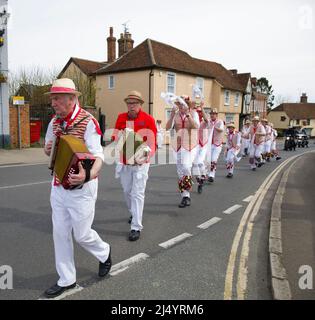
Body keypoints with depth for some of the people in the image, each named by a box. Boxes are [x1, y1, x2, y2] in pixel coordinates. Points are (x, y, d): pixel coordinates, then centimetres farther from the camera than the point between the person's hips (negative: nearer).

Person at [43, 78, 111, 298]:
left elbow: (98, 156, -24)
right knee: (60, 233, 11)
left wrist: (88, 175, -44)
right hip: (58, 186, 7)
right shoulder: (55, 122, 6)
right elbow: (49, 150, 21)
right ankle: (66, 280, 27)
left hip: (80, 187, -7)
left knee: (81, 234, 5)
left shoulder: (88, 122, -16)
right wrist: (48, 149, -4)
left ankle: (104, 253, 37)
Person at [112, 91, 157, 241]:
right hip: (124, 162, 5)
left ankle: (136, 227, 1)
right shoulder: (121, 118, 4)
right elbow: (115, 137, 7)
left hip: (140, 163, -4)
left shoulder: (148, 119, -8)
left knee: (137, 194, -5)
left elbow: (152, 141, -8)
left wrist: (144, 157, -20)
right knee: (127, 191, 16)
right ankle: (134, 213, 43)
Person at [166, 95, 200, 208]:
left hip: (190, 145, -3)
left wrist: (187, 114, -26)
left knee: (186, 168, -18)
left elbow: (196, 126, -19)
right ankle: (185, 197, 15)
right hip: (178, 145, 3)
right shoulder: (175, 114, 3)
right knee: (180, 170, 5)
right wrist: (172, 115, -18)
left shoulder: (193, 113, -2)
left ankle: (186, 195, -2)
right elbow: (168, 128, -7)